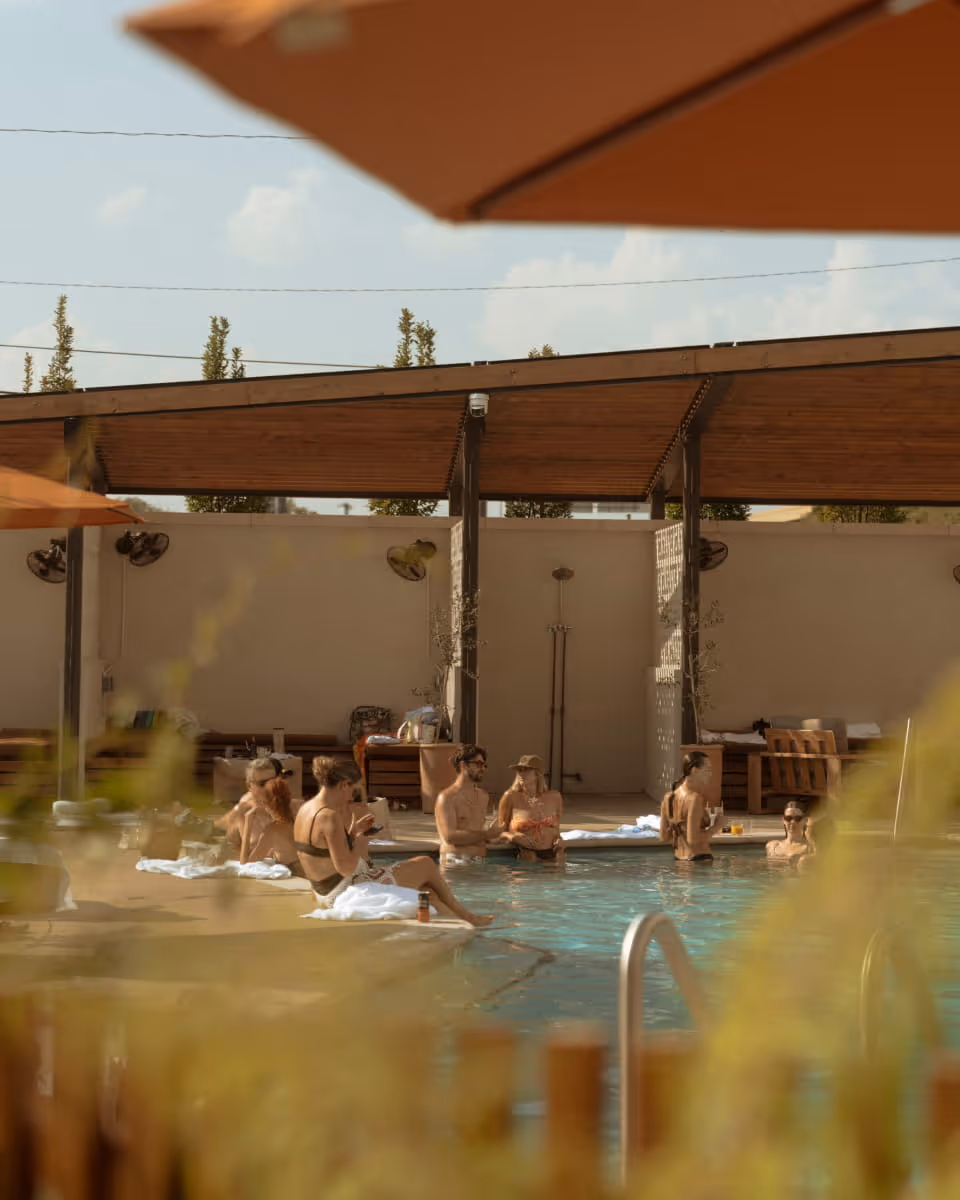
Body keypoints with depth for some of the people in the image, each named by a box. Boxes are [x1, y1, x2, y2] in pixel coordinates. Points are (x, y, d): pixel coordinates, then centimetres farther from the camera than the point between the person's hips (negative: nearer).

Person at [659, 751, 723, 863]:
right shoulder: (695, 798, -17)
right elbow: (693, 839, -22)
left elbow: (664, 837, 11)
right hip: (699, 859, -9)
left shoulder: (669, 797, 7)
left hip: (679, 858, 9)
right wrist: (714, 828, -8)